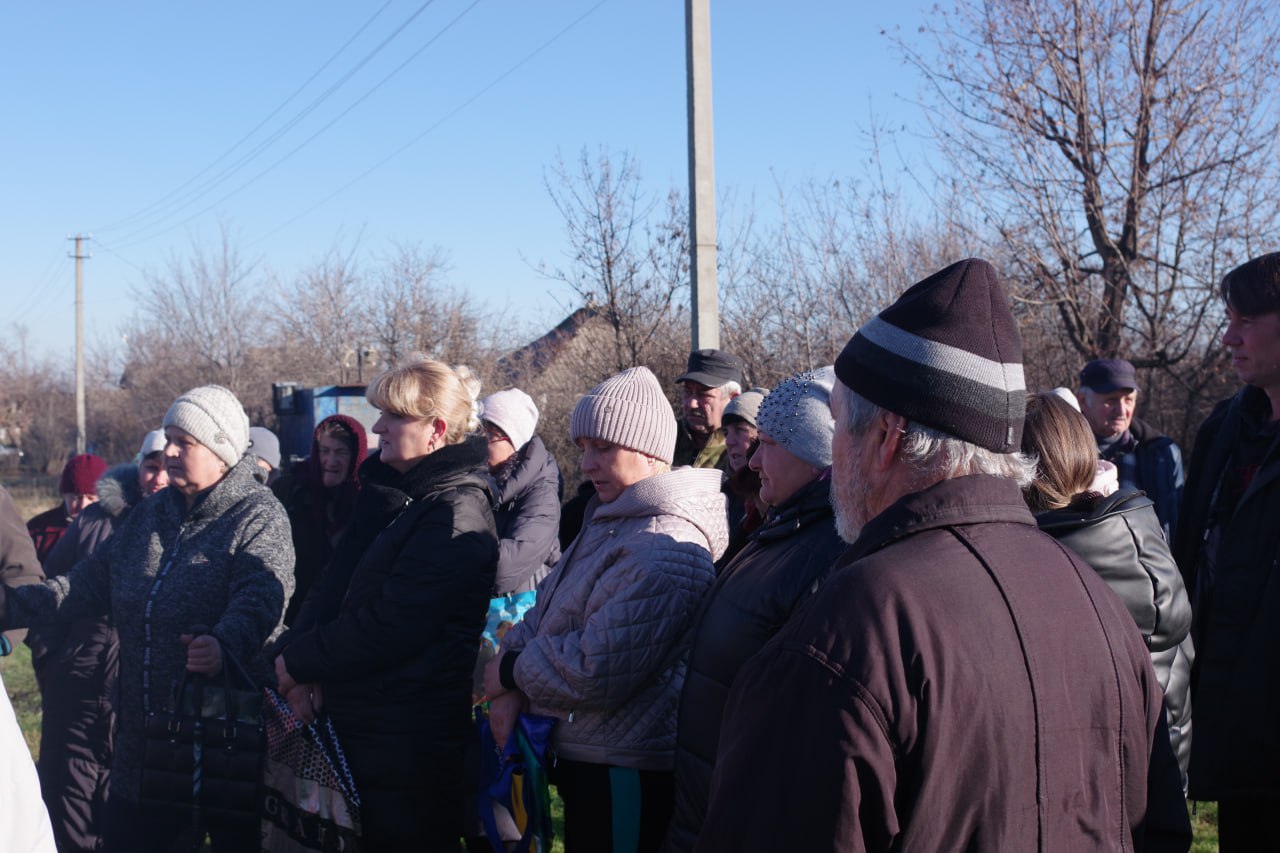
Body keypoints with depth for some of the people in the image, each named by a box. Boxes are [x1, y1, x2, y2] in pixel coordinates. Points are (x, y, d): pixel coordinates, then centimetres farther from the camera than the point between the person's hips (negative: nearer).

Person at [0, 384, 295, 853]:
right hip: (144, 733, 7)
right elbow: (90, 582, 14)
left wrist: (225, 644, -46)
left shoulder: (259, 516, -9)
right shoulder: (150, 514, 14)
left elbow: (258, 598, -26)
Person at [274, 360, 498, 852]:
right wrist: (301, 655, -7)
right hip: (359, 724, 8)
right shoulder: (386, 494, 12)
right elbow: (331, 589, 11)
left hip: (410, 741, -8)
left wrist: (300, 661, -11)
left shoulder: (456, 515, -17)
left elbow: (390, 627, -22)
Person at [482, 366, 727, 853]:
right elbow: (542, 616, 12)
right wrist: (509, 692, -5)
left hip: (626, 776, -9)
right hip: (581, 760, 9)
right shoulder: (608, 524, 10)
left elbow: (596, 671, -26)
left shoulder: (665, 549, -22)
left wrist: (510, 672, -10)